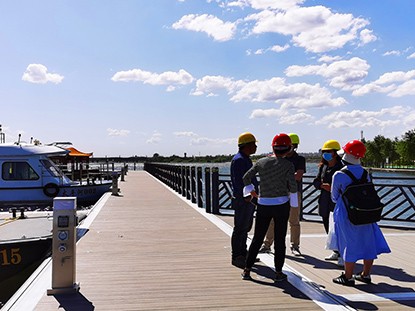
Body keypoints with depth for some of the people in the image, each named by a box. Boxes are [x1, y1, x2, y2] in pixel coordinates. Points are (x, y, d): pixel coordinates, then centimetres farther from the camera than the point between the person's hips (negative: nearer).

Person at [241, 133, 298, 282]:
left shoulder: (261, 162, 1)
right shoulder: (288, 165, -8)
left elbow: (246, 177, 4)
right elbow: (293, 186, -11)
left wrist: (251, 191, 18)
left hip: (263, 204, 3)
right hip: (281, 204, -3)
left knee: (257, 238, 12)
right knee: (280, 239, 7)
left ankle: (247, 270, 15)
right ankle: (278, 272, 12)